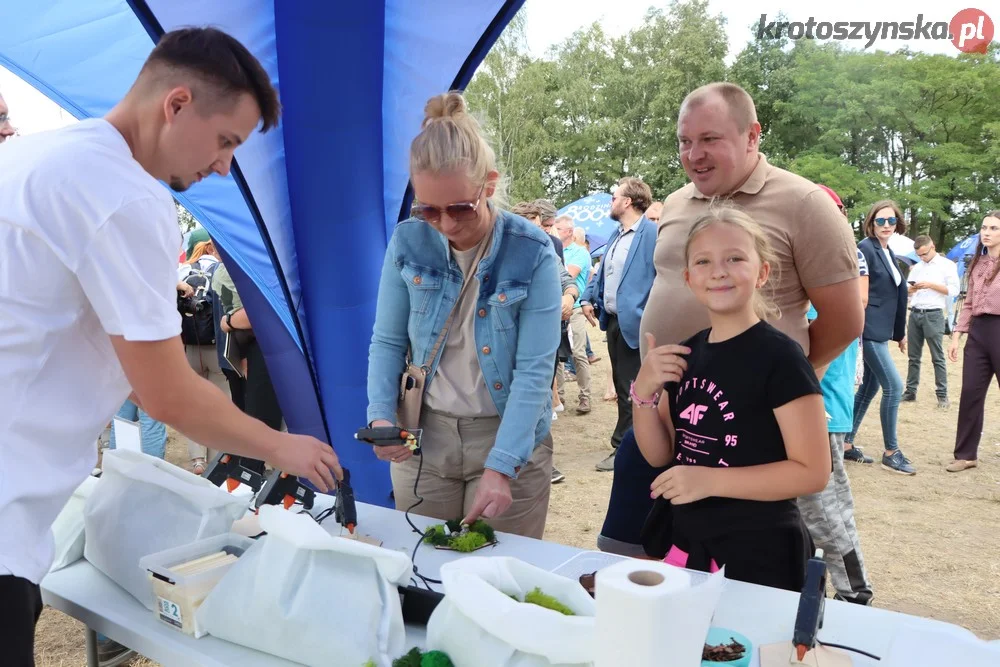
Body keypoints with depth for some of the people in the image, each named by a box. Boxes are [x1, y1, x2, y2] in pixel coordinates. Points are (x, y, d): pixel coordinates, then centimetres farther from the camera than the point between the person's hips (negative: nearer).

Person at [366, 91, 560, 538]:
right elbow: (387, 342, 2)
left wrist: (499, 467, -24)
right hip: (422, 436, 3)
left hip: (507, 438, -2)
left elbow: (535, 369, -17)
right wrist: (381, 416, -14)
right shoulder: (408, 242, -6)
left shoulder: (533, 253, -14)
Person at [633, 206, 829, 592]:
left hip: (758, 554, -6)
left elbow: (813, 472, -16)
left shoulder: (779, 356, -15)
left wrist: (711, 480, -24)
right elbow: (659, 455, 7)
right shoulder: (688, 354, 4)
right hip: (687, 544, 6)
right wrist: (644, 392, -10)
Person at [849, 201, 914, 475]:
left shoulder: (889, 253, 15)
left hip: (881, 331, 9)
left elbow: (896, 295, 19)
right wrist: (855, 335, -22)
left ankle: (847, 442, 22)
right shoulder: (864, 249, -12)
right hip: (869, 330, -9)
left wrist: (900, 333, 21)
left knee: (869, 387, 13)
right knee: (893, 386, -8)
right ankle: (891, 452, 4)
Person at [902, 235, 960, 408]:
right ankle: (910, 391, 13)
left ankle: (942, 395, 2)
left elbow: (954, 290, -7)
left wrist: (931, 285, -14)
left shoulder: (947, 265, 2)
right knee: (913, 356, 8)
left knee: (937, 358, -2)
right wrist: (911, 289, -5)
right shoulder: (917, 267, 17)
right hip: (914, 314, 5)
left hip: (933, 315, -5)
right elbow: (905, 290, 17)